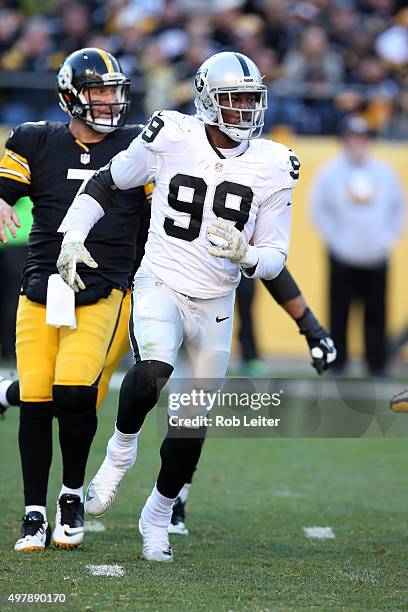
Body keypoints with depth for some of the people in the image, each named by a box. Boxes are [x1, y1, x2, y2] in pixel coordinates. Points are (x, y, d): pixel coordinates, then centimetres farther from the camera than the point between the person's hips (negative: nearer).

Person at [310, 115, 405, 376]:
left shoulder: (385, 172, 8)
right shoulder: (330, 172, 1)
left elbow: (398, 208, 15)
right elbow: (319, 209, 4)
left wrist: (389, 237, 4)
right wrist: (334, 237, -4)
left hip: (376, 256, 2)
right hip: (343, 256, -2)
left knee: (376, 312, 1)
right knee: (339, 309, -1)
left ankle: (377, 363, 7)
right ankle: (337, 361, 9)